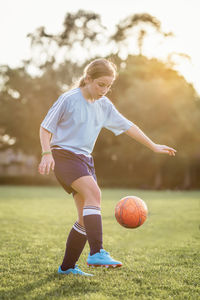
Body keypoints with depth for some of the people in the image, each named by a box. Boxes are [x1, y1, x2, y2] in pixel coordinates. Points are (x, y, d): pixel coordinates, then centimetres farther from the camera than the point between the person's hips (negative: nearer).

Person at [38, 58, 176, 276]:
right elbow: (45, 128, -5)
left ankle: (67, 266, 14)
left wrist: (154, 146, 14)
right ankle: (96, 253, -35)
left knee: (86, 219, 2)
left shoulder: (104, 105, 8)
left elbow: (128, 126, 14)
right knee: (93, 193, -30)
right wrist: (47, 153, -19)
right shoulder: (69, 99, -9)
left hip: (85, 159, 7)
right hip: (63, 154, -7)